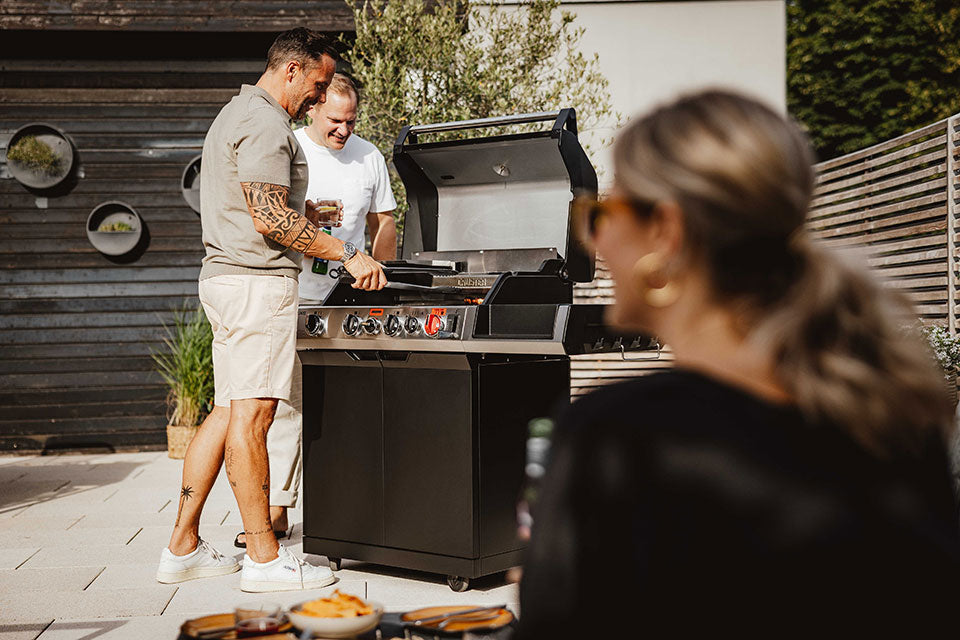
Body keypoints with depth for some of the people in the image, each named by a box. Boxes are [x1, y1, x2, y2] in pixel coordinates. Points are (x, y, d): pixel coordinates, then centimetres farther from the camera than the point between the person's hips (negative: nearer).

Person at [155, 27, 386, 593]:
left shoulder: (236, 114, 23)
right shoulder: (265, 123, -12)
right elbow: (270, 219, -20)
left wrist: (306, 213, 24)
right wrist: (346, 254, -18)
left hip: (227, 274, 11)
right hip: (258, 279, -11)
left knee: (227, 413, 11)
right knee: (252, 415, -8)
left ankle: (184, 547, 15)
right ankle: (264, 558, -2)